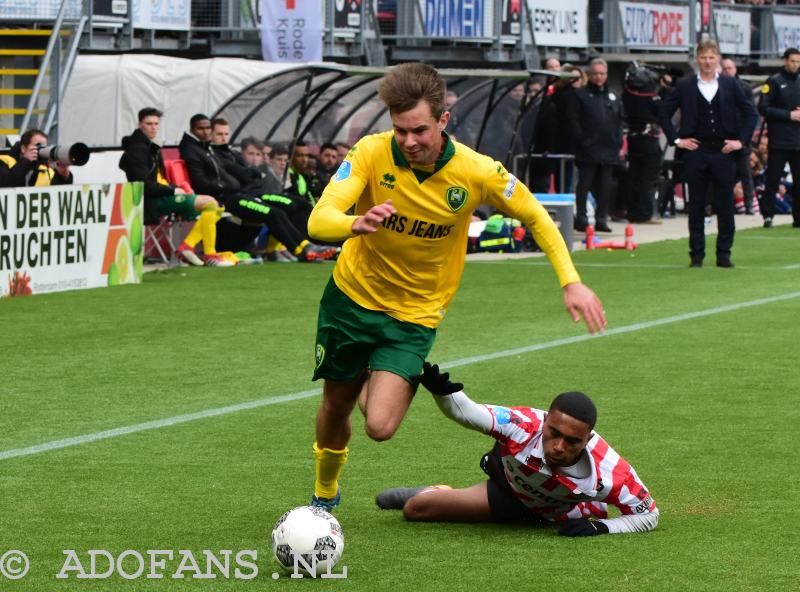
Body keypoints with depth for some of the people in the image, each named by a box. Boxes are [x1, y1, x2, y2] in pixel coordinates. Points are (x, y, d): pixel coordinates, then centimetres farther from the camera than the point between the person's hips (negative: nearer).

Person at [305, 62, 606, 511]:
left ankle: (385, 384, 23)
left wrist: (571, 282, -11)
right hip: (352, 295, 1)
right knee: (336, 406, 15)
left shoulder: (476, 172, -20)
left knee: (380, 426, -15)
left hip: (414, 314, -1)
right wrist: (356, 225, -53)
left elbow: (536, 217, -2)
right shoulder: (371, 153, -21)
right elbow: (319, 221, -30)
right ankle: (325, 493, 46)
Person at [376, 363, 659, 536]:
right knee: (415, 509, 10)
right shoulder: (524, 425, -44)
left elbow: (649, 515, -29)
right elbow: (464, 411, -33)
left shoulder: (608, 473, -45)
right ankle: (432, 493, 46)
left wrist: (600, 527, -41)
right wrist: (442, 390, -55)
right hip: (506, 473, 1)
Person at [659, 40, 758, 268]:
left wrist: (741, 140, 0)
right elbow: (664, 112, 8)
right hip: (696, 152, 0)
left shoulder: (730, 85, 5)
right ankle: (696, 255, 8)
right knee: (696, 207, 3)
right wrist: (676, 139, 1)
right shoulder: (685, 86, 4)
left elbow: (751, 113, 9)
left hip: (723, 152, 0)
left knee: (725, 206, 2)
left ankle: (724, 254, 10)